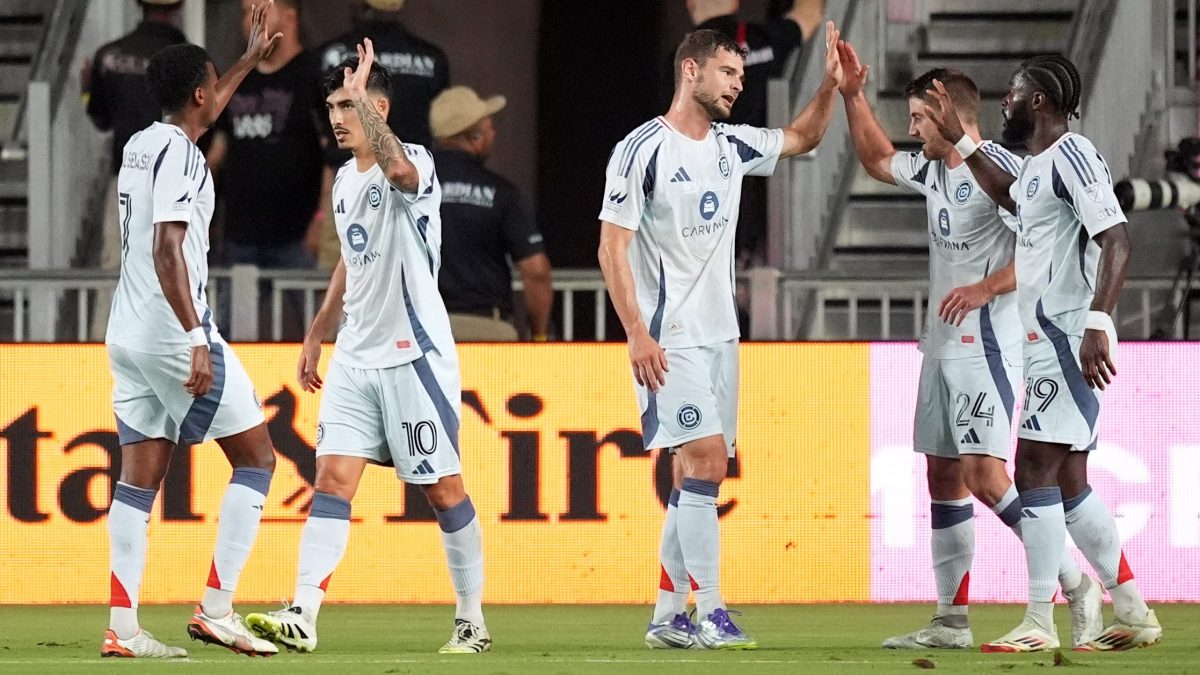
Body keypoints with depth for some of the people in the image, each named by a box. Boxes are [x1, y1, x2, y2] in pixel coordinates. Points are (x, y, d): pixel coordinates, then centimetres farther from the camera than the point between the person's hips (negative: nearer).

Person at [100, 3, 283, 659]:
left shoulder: (141, 145, 15)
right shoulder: (179, 155, -12)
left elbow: (195, 116, 39)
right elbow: (168, 251, -21)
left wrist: (249, 61, 47)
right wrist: (196, 340, -24)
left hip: (128, 336, 9)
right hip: (172, 333, -9)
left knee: (139, 476, 5)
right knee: (256, 456, 1)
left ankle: (121, 627, -3)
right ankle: (216, 609, -5)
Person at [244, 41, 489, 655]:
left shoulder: (414, 165, -12)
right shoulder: (345, 180, 14)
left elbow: (398, 168, -39)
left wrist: (360, 94, -36)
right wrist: (316, 334, 24)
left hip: (415, 354, -7)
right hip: (356, 356, 7)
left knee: (443, 488, 1)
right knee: (332, 478, -4)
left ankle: (472, 620, 12)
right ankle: (302, 617, -11)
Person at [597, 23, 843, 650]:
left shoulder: (732, 146, 11)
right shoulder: (642, 149, -10)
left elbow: (801, 137, 29)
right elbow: (611, 247, -11)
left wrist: (831, 85, 11)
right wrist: (637, 334, -18)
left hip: (719, 334, 8)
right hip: (669, 339, -8)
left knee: (695, 472, 7)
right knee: (706, 456, -16)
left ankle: (667, 617, 11)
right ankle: (709, 613, -15)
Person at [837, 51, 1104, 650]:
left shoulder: (997, 168, -13)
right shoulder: (933, 170, 15)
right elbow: (877, 160, 35)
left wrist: (985, 288, -26)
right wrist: (853, 96, 26)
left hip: (984, 345, -10)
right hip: (943, 348, 10)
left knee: (984, 474, -18)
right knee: (944, 478, 8)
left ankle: (1079, 588, -10)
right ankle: (951, 622, 11)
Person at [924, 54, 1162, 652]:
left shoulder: (1072, 156, -13)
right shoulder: (1038, 166, 17)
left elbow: (1116, 240, -23)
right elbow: (1009, 196, 42)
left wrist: (1097, 322, -32)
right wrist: (958, 140, 39)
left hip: (1069, 337, -10)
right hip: (1051, 340, 10)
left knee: (1035, 473, -10)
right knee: (1068, 484, 12)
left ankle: (1039, 624, -10)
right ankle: (1134, 615, 16)